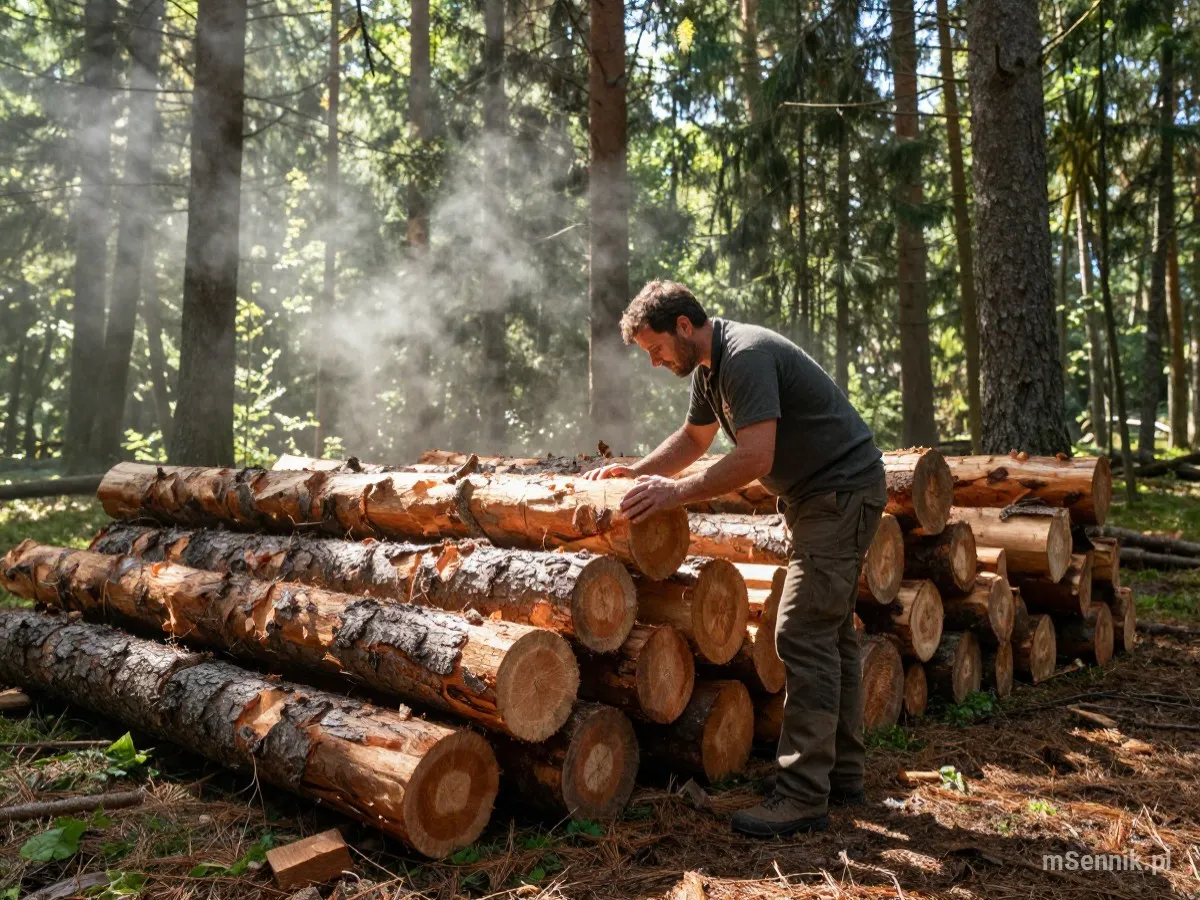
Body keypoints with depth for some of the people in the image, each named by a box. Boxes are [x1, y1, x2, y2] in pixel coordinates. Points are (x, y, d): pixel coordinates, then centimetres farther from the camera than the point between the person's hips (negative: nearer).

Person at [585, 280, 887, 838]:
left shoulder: (746, 356, -23)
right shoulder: (708, 367, 9)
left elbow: (754, 458, -30)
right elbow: (694, 437, 21)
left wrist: (675, 492, -25)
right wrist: (635, 473, 8)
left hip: (842, 492, -11)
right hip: (816, 495, 11)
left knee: (804, 636, -13)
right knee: (829, 633, 13)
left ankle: (803, 796, -8)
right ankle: (842, 775, 24)